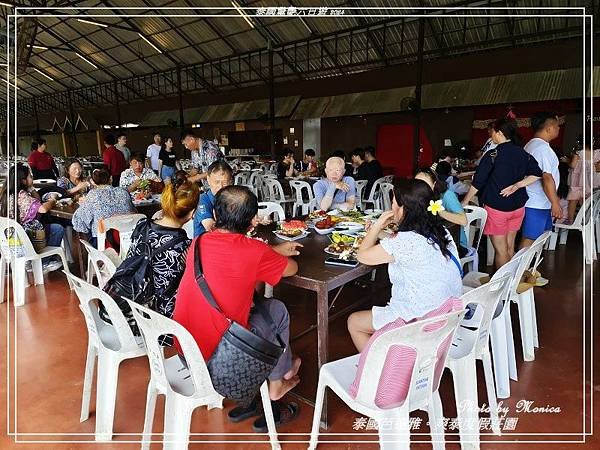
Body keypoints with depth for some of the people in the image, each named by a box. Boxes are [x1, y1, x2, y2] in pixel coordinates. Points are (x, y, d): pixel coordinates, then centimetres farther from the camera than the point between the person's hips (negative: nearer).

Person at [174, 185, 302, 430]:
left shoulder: (199, 243, 0)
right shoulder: (255, 251, -17)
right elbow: (292, 268, 2)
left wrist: (274, 250, 24)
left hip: (184, 349, 6)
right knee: (277, 309, 14)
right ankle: (278, 382, 35)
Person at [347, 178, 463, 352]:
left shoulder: (405, 241, -27)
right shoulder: (442, 232, -2)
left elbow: (363, 256, -13)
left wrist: (378, 225, -2)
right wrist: (381, 233, 6)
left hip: (419, 322, -8)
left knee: (353, 322, 13)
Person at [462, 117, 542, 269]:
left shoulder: (492, 155, -15)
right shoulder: (523, 153, 0)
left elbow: (477, 183, -14)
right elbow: (537, 174, -2)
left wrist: (464, 202, -5)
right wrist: (517, 185, -4)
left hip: (496, 207, -6)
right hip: (517, 206, 6)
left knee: (501, 251, 4)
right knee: (510, 248, 17)